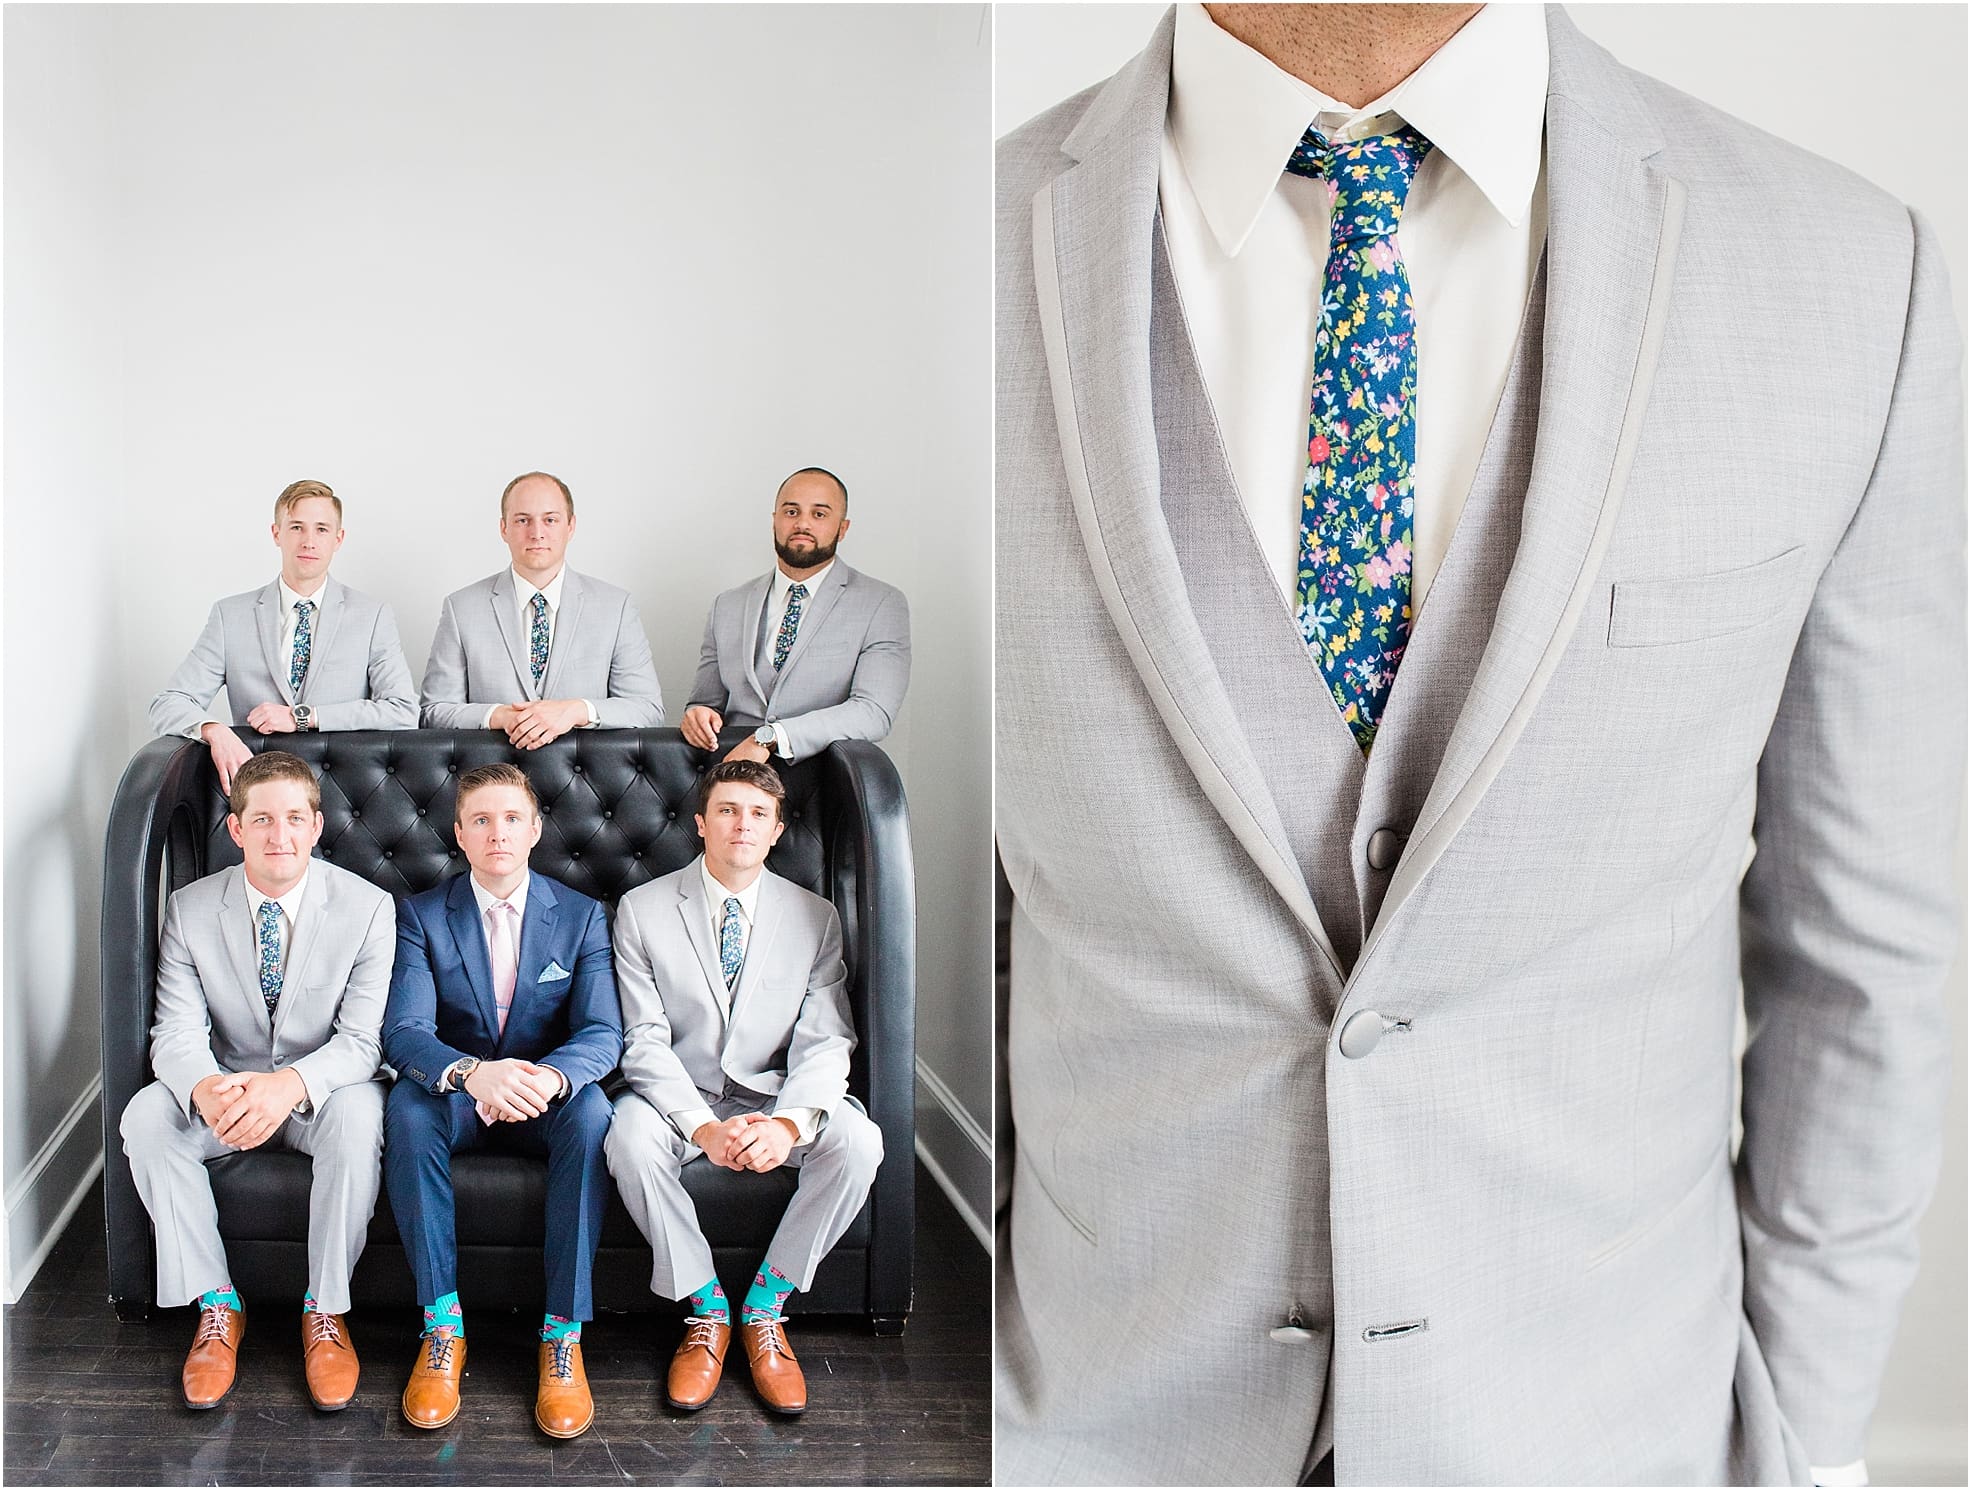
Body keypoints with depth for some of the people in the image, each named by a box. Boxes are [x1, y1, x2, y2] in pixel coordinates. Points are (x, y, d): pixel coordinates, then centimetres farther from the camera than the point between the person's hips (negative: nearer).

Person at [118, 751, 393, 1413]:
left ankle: (325, 1309, -16)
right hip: (226, 1091, 3)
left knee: (358, 1116, -35)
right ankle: (216, 1304, -11)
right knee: (145, 1117, -26)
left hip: (322, 1090, -2)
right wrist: (205, 1088, -37)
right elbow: (177, 1031, -11)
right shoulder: (190, 909, -6)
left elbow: (362, 1038, -17)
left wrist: (291, 1084, -39)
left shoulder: (366, 907, -13)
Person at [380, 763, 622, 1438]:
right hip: (457, 1098, 0)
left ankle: (563, 1333, -29)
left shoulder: (582, 916, -2)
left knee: (591, 1111, -34)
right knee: (406, 1106, -34)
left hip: (546, 1098, 0)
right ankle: (443, 1326, -26)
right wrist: (470, 1072, -38)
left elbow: (602, 1034, -10)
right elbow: (404, 1029, -15)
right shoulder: (422, 916, -3)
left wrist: (553, 1075, -36)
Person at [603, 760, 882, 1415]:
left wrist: (790, 1122, -29)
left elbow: (825, 1039, -7)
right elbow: (646, 1040, -10)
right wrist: (703, 1127, -28)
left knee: (858, 1140, -29)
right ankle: (707, 1310, -12)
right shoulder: (643, 910, -3)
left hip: (771, 1095, 1)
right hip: (678, 1094, -1)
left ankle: (764, 1308, -8)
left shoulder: (815, 917, 0)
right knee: (630, 1135, -35)